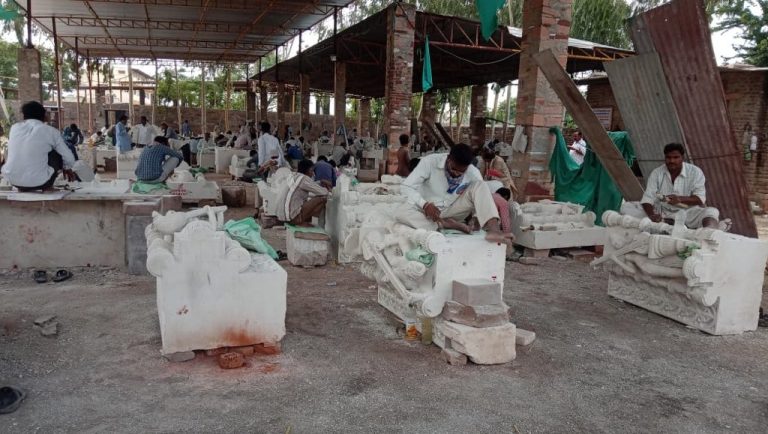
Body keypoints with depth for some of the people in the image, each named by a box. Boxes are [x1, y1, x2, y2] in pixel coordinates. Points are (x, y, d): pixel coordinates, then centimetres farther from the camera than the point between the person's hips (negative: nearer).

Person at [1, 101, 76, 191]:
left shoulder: (14, 127, 9)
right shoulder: (50, 131, -2)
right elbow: (70, 159, 1)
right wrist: (67, 168, 24)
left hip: (12, 180, 4)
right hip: (38, 182, -4)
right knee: (57, 152, 17)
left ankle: (22, 187, 22)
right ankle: (47, 186, 16)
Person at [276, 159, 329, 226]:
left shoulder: (293, 177, 15)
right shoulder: (304, 178, -11)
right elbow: (324, 192, -11)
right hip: (292, 216, -10)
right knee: (322, 199, -8)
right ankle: (302, 222, -3)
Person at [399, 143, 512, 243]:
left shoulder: (473, 173, -11)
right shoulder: (430, 162, -20)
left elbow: (482, 198, -4)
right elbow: (406, 187, -20)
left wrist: (476, 216, -25)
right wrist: (425, 204, -34)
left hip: (453, 210, 2)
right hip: (428, 209, -2)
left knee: (480, 185, -23)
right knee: (402, 213, -36)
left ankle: (493, 230, -42)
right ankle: (445, 224, -29)